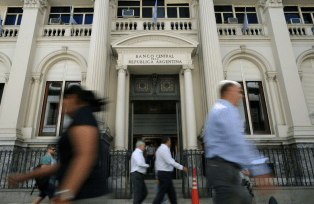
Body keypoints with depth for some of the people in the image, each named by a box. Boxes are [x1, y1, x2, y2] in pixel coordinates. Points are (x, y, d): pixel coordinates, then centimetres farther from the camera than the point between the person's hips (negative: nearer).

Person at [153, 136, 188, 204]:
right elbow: (170, 162, -25)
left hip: (161, 173, 10)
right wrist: (182, 167, -17)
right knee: (161, 193, -3)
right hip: (165, 174, -10)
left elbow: (156, 164, 18)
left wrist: (158, 178, 22)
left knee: (171, 193, 13)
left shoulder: (159, 149, 15)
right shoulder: (164, 149, -16)